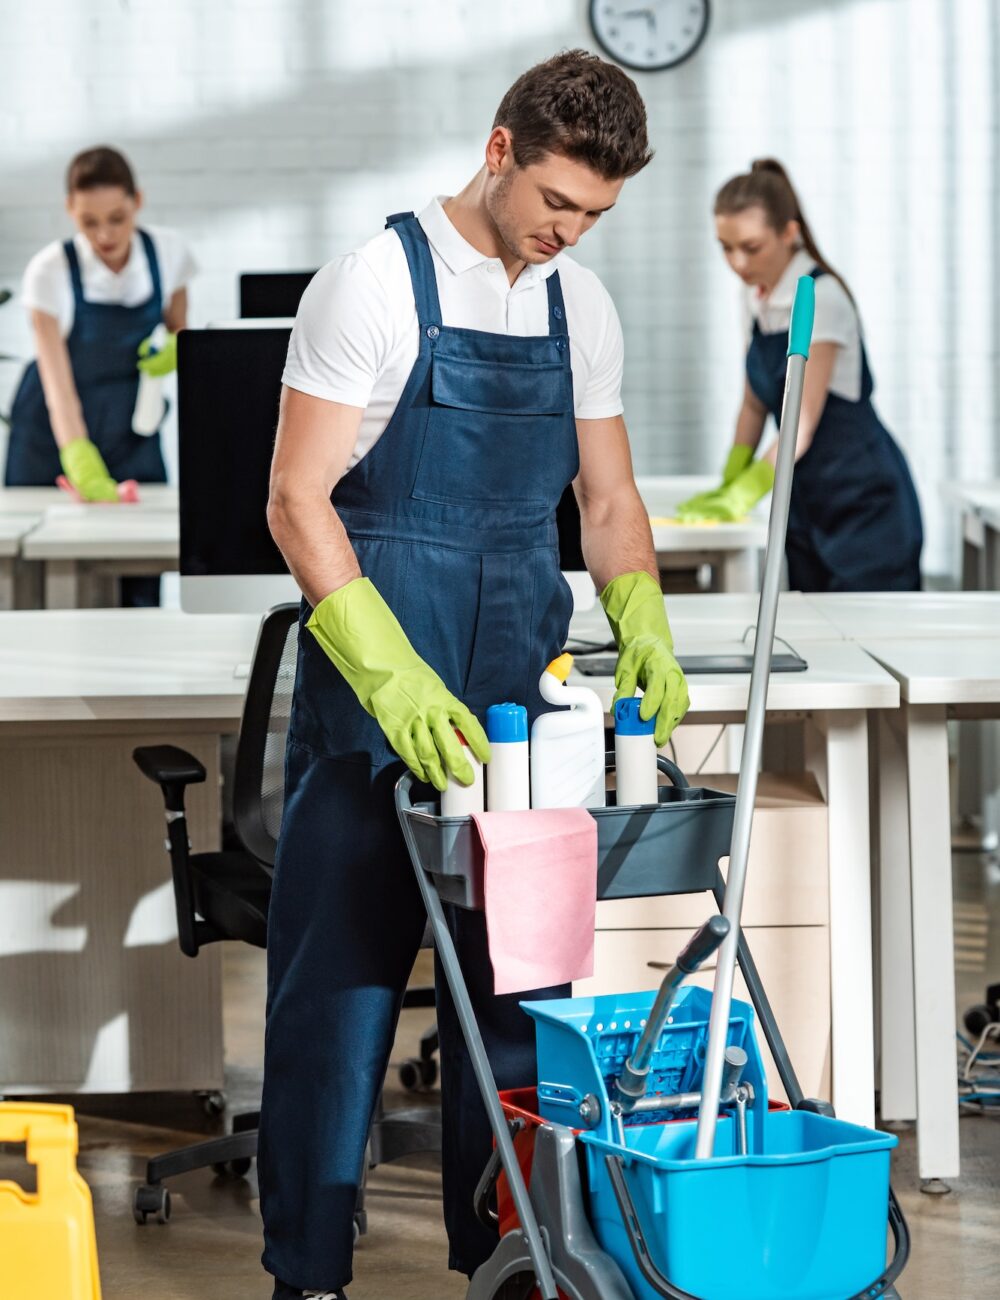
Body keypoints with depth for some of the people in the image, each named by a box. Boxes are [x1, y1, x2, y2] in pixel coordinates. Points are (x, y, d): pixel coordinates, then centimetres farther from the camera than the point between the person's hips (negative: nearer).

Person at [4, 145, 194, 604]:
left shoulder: (167, 251, -10)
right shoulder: (50, 271, -21)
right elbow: (58, 383, -29)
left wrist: (177, 347, -16)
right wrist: (81, 462, -44)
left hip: (131, 433, 3)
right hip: (54, 437, -2)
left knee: (140, 589, -5)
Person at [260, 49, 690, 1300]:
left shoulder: (581, 308, 8)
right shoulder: (376, 283, -10)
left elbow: (607, 498, 16)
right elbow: (296, 501, -14)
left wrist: (643, 625, -4)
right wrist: (392, 678, -24)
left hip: (516, 682, 6)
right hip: (370, 679, -6)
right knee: (341, 977, -2)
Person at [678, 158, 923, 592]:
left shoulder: (821, 296, -17)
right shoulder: (755, 295, 6)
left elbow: (801, 425, -21)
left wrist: (741, 499, -24)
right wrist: (727, 486, 5)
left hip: (865, 504, -7)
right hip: (809, 504, 7)